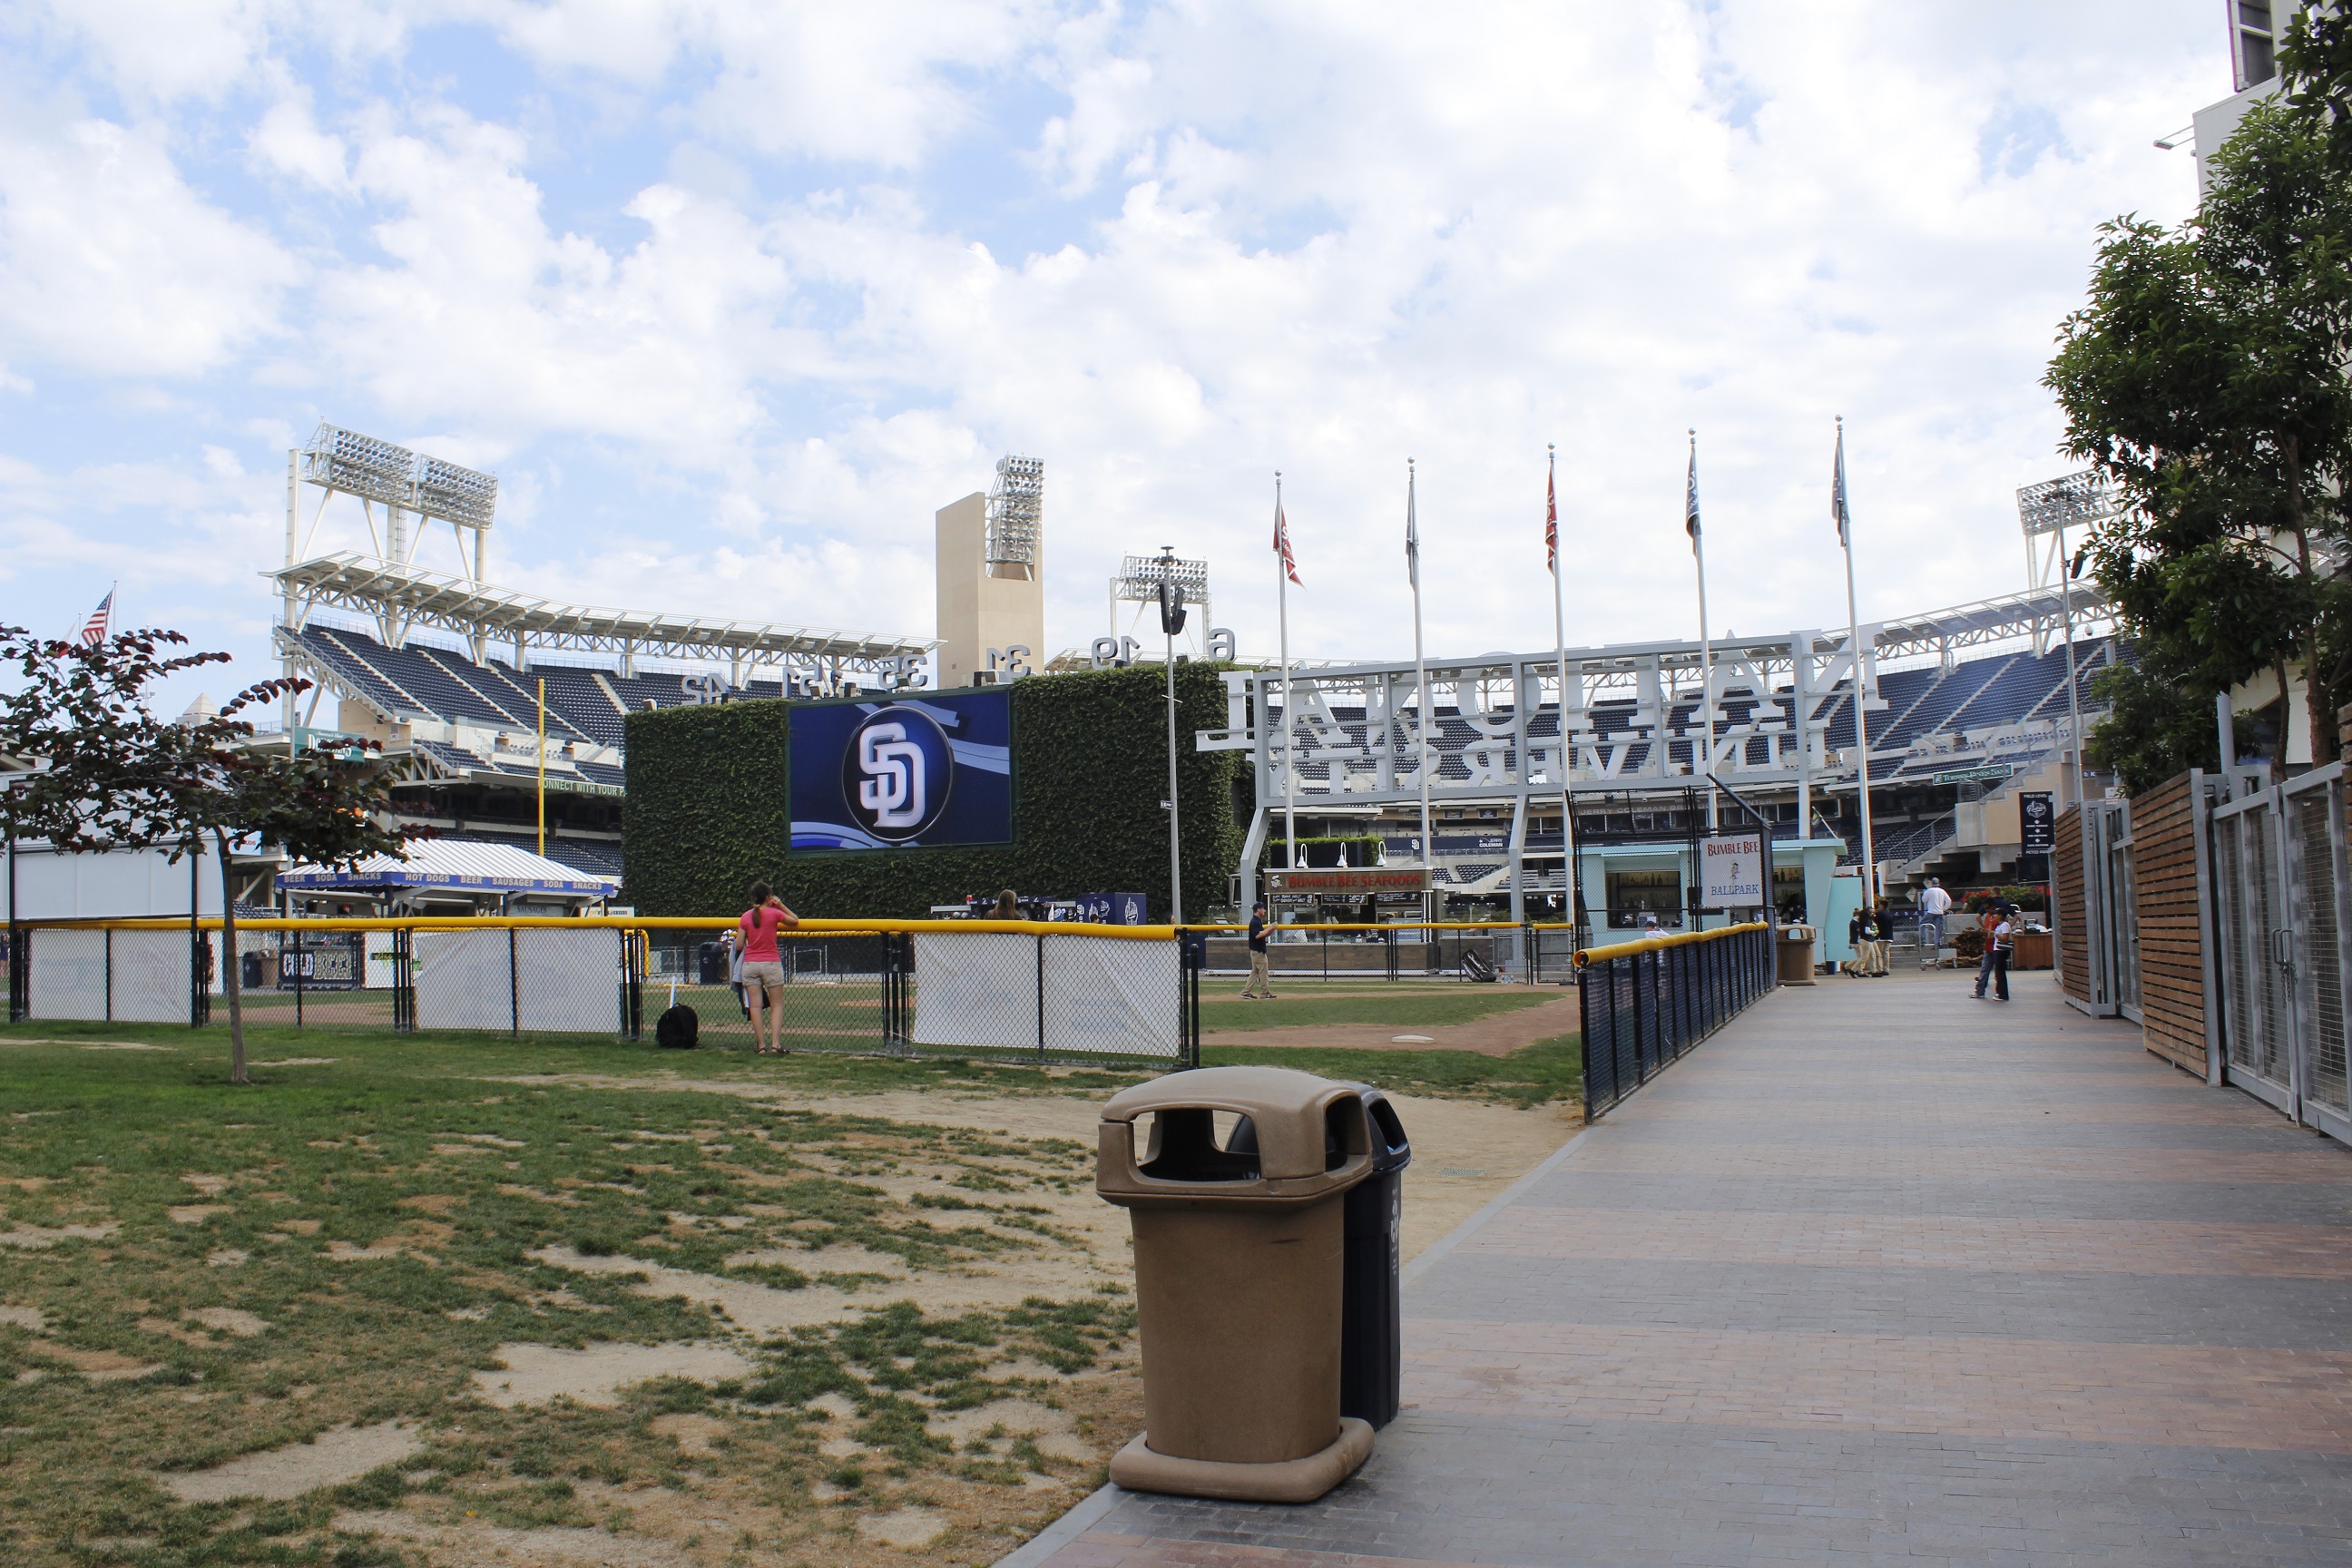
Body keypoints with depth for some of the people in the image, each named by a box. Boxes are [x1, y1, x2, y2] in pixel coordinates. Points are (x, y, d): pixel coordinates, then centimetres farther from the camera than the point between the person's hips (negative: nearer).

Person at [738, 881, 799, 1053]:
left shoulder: (746, 917, 3)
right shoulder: (774, 914, -5)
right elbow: (795, 921, 12)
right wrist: (781, 906, 10)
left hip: (750, 965, 3)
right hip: (771, 964, -2)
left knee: (755, 1006, 2)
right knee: (777, 1005, 4)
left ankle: (761, 1046, 0)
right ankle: (775, 1044, -8)